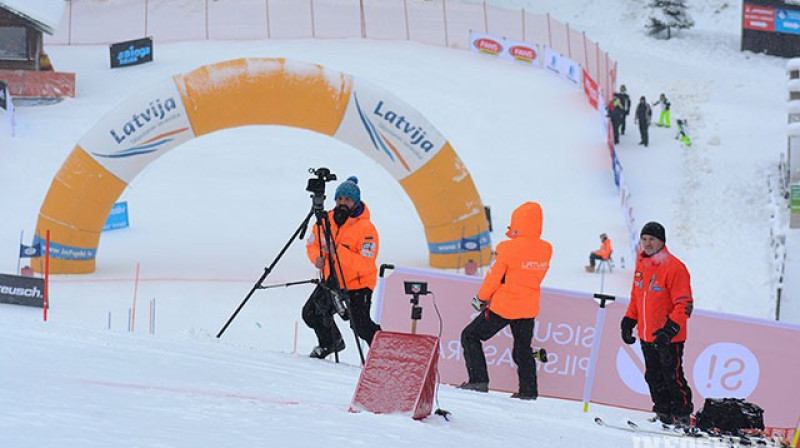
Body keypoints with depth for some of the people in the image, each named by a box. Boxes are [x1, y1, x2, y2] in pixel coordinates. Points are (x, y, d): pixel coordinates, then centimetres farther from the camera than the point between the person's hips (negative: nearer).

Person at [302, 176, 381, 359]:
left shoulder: (366, 228, -20)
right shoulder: (326, 220, -2)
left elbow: (366, 264, -27)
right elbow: (312, 244, 12)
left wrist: (339, 252, -36)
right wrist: (317, 257, -10)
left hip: (358, 284, -6)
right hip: (331, 281, 7)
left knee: (361, 326, -18)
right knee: (311, 313, 8)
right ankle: (330, 343, 34)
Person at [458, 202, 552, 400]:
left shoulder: (508, 249, -20)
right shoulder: (546, 250, -4)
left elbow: (493, 278, -12)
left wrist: (480, 298, 6)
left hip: (503, 306, -5)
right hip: (529, 308, 5)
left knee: (470, 336, 10)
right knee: (523, 349, 21)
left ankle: (478, 380, 2)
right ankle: (528, 390, 21)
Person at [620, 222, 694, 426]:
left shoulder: (673, 267, -16)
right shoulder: (641, 264, 8)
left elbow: (684, 304, -17)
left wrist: (669, 329, -24)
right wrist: (628, 321, 14)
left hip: (668, 338, -8)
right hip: (646, 336, 8)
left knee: (672, 377, -3)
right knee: (654, 378, 13)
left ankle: (683, 416, 8)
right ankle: (663, 415, 22)